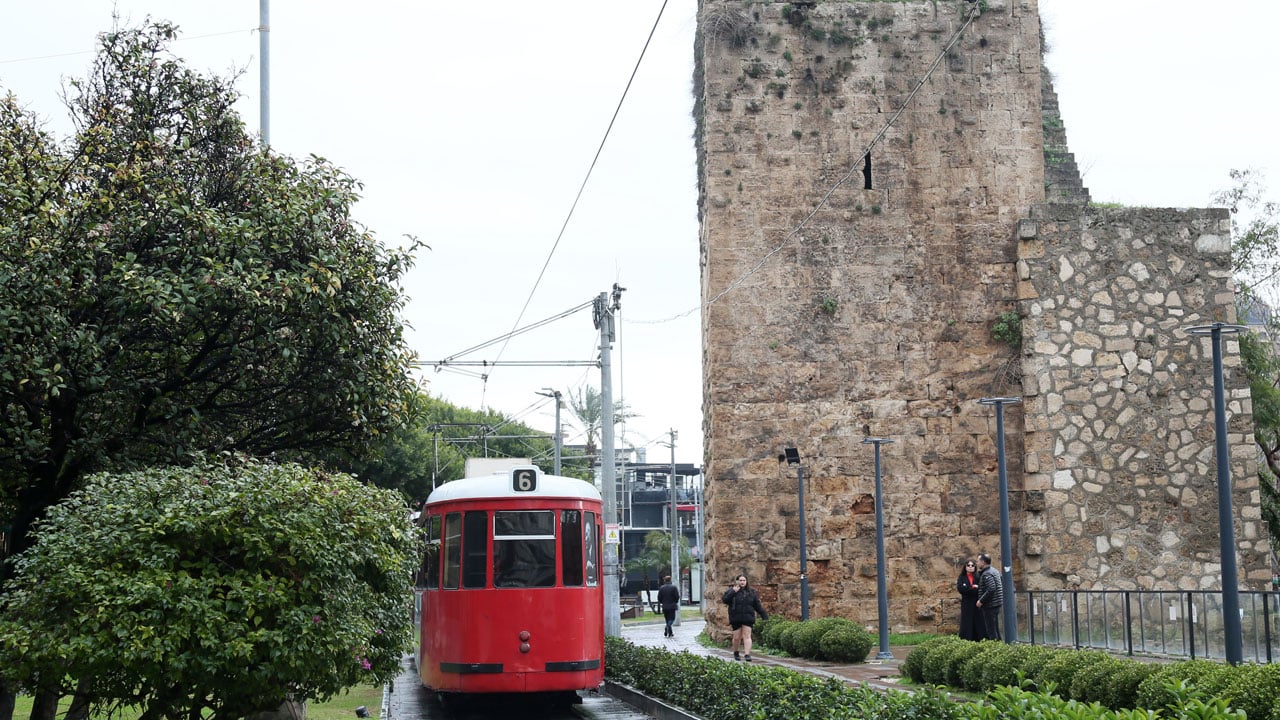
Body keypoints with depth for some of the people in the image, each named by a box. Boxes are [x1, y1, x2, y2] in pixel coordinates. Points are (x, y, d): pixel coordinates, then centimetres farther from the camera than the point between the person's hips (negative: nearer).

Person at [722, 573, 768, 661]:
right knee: (737, 637, 3)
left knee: (747, 636, -8)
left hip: (747, 618, 1)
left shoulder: (751, 592, 11)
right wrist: (733, 591, -19)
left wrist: (764, 616, 8)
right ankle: (735, 653, 25)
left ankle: (747, 654, -13)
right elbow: (725, 600, -12)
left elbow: (757, 605, 12)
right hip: (736, 618, -1)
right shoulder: (732, 591, 3)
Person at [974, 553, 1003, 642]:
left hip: (990, 605, -10)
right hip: (996, 603, 10)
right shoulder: (994, 571, 14)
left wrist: (981, 601, -20)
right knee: (995, 628, 17)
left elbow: (991, 589, -27)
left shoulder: (987, 574, -17)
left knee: (991, 629, -6)